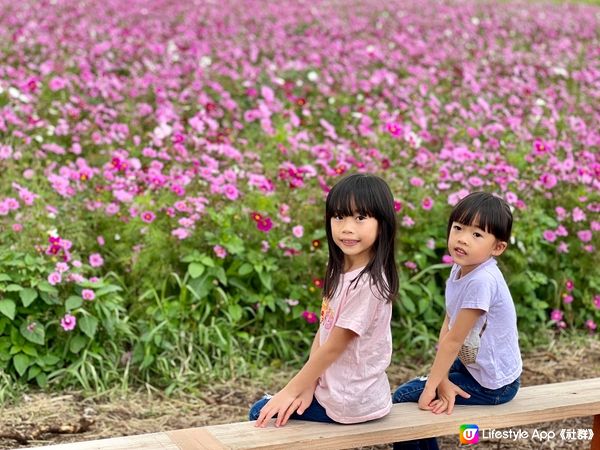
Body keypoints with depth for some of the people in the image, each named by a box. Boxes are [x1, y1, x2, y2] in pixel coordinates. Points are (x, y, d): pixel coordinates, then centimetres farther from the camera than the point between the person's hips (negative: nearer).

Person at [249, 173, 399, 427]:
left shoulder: (367, 283, -24)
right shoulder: (342, 272, 3)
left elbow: (333, 347, -20)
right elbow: (323, 332, 4)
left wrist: (291, 391, -13)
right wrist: (307, 384, -7)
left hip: (349, 403, -8)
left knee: (261, 412, 4)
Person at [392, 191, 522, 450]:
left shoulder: (482, 281, -29)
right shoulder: (460, 269, -3)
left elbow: (454, 339, -23)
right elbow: (447, 329, -5)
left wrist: (433, 385, -16)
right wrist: (442, 379, -13)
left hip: (491, 386, -8)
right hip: (472, 366, 8)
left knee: (402, 398, -2)